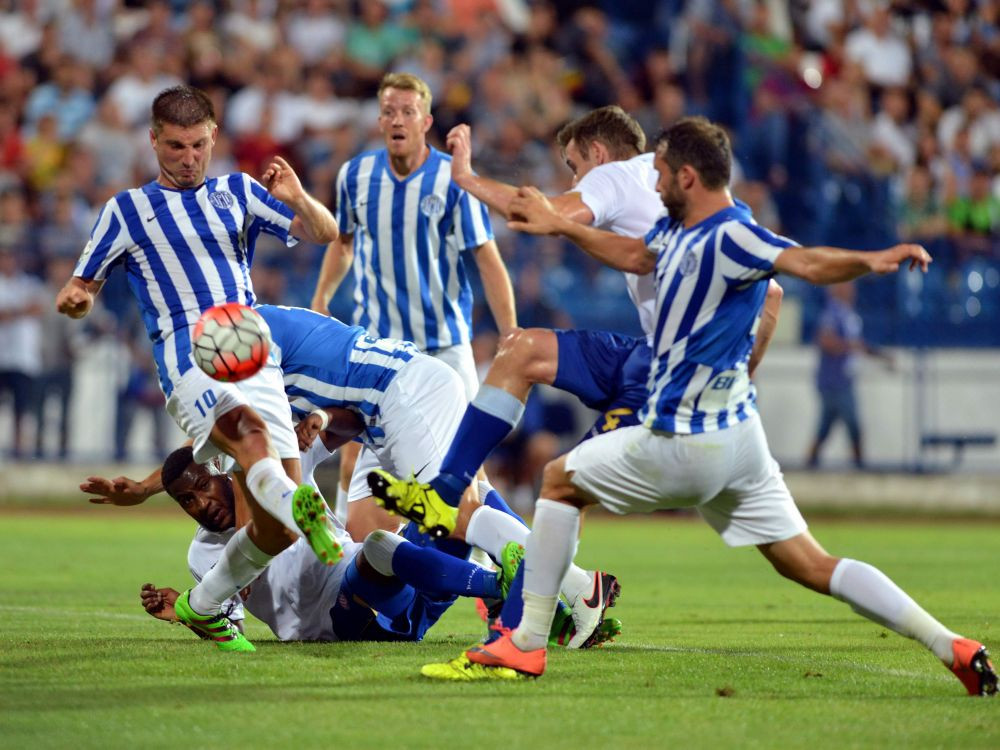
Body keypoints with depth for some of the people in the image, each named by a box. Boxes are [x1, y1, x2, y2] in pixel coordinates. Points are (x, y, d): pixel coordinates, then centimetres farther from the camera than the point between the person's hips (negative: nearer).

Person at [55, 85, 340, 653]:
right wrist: (75, 299, -9)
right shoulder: (127, 210, 13)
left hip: (256, 357, 4)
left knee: (276, 528, -3)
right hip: (188, 362, -4)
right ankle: (302, 506, -66)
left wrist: (298, 199, -8)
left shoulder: (238, 192, 19)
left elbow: (325, 233, 14)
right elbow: (82, 290, 16)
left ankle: (204, 605, 18)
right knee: (248, 430, -38)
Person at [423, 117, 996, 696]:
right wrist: (560, 226, 36)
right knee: (810, 566, 6)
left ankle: (528, 643, 14)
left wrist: (870, 261, -56)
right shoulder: (678, 229, 8)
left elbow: (807, 262, -37)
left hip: (685, 444, -9)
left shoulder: (729, 238, -21)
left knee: (560, 481, 11)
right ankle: (951, 645, -5)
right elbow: (638, 254, 30)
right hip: (738, 436, 9)